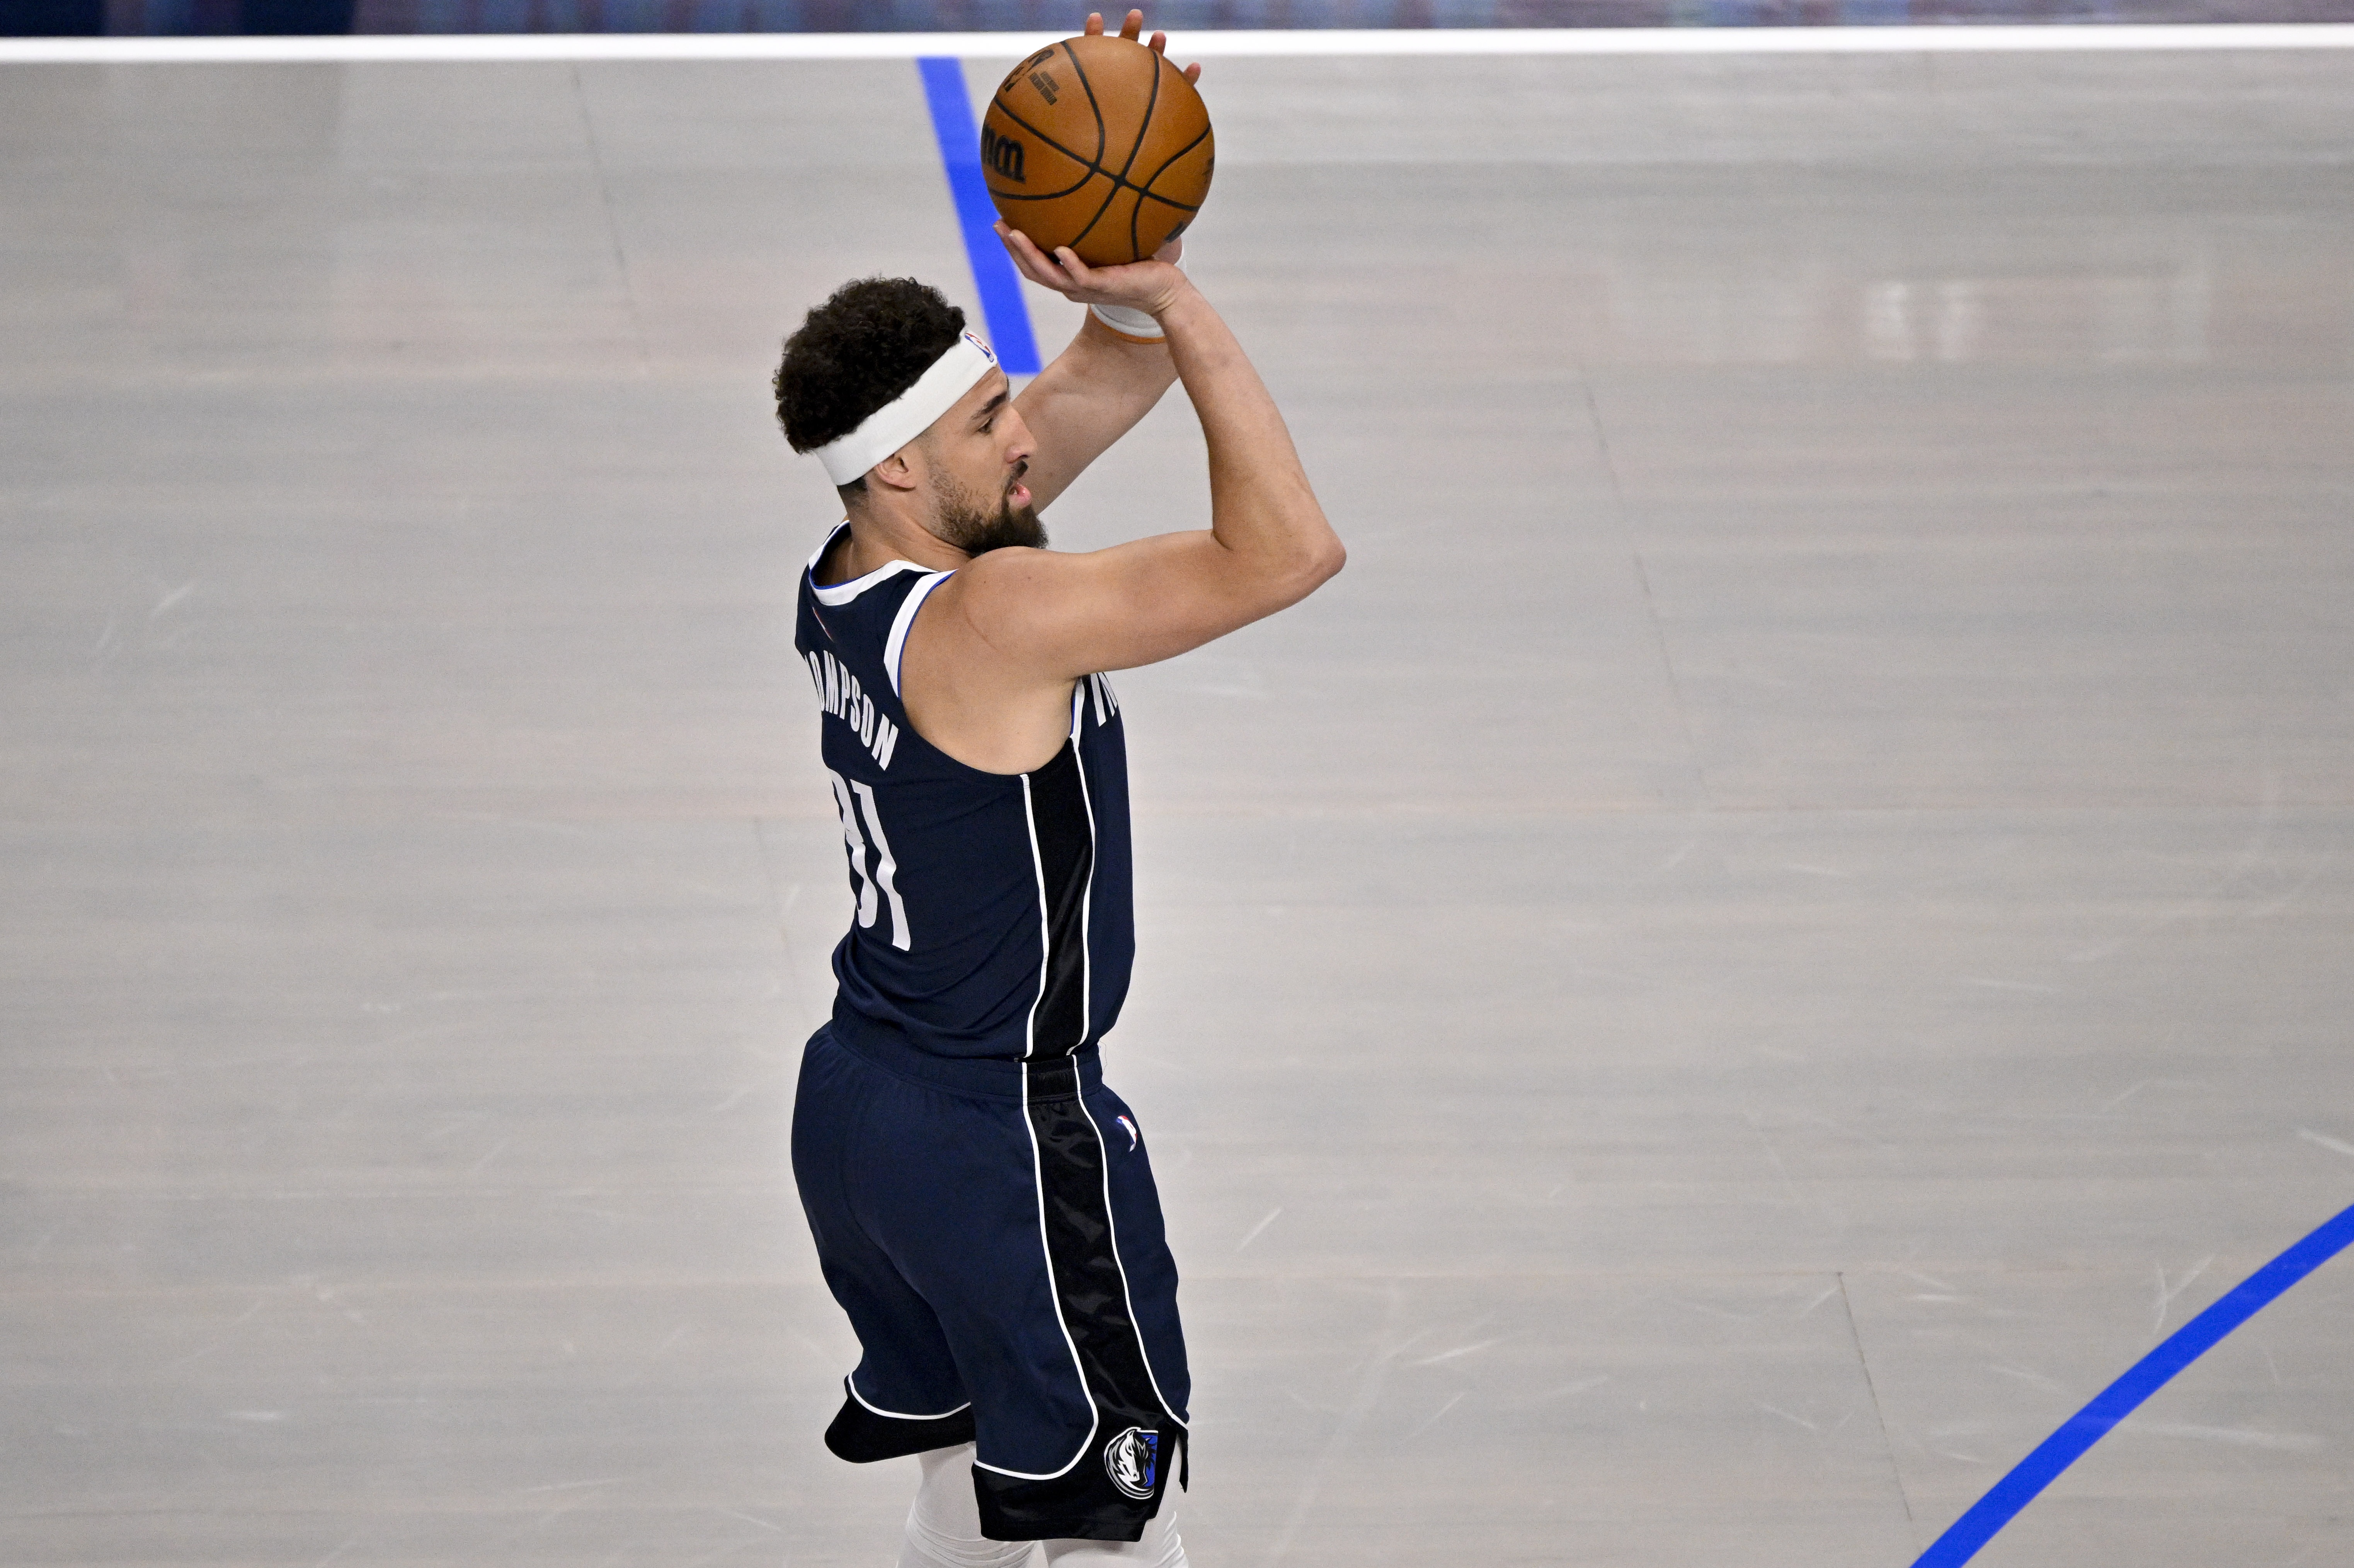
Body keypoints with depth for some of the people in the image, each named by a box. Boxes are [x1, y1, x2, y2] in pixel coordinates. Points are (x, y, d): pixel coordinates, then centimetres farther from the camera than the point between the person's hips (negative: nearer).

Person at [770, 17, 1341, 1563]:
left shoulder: (855, 577, 2)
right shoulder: (987, 621, -26)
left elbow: (1127, 374, 8)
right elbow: (1288, 550, -31)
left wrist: (1136, 291, -13)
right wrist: (1168, 296, -28)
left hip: (854, 1103, 9)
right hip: (1003, 1140, -9)